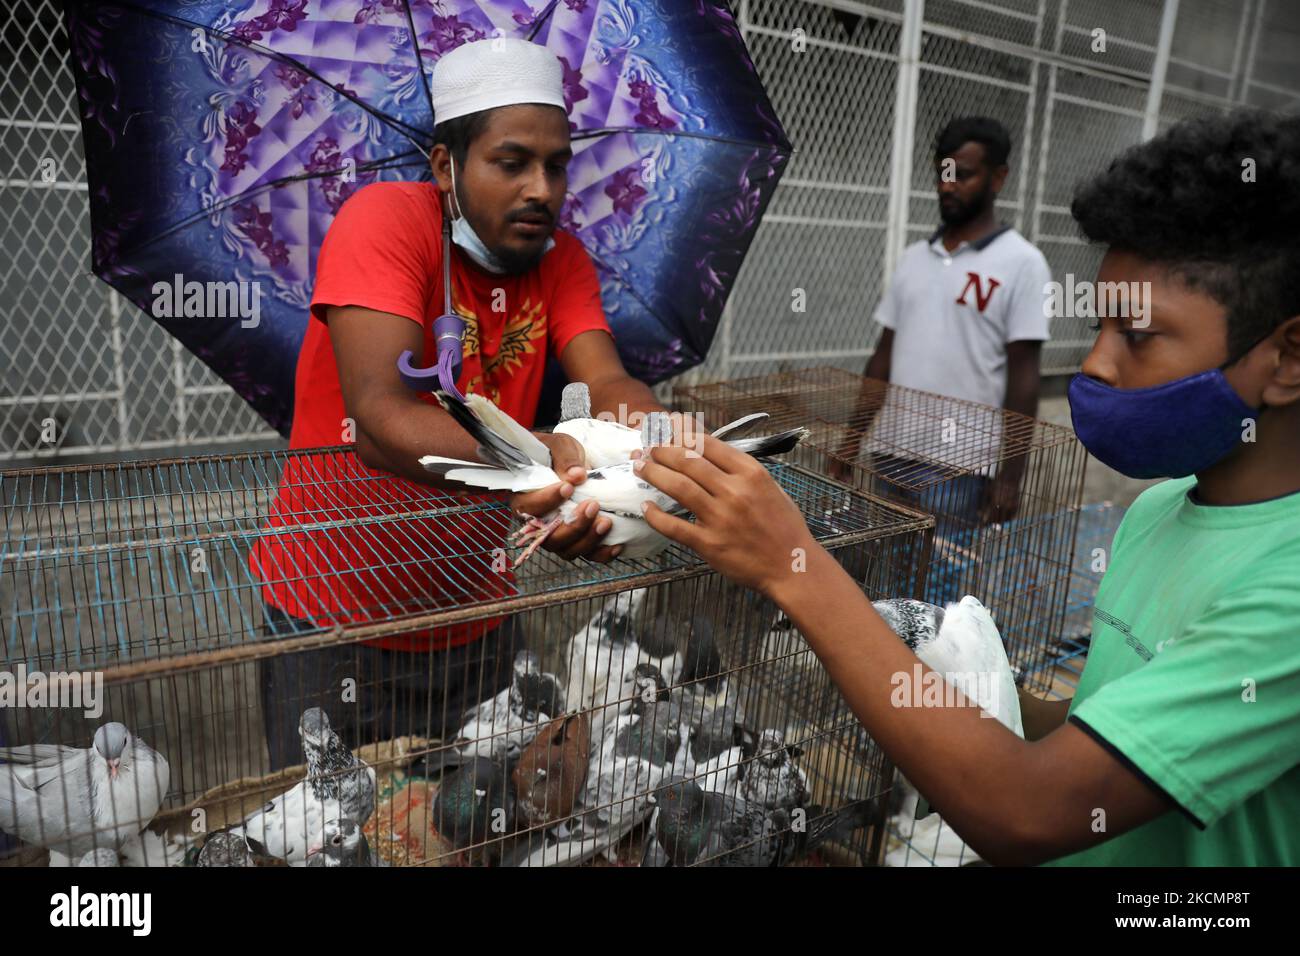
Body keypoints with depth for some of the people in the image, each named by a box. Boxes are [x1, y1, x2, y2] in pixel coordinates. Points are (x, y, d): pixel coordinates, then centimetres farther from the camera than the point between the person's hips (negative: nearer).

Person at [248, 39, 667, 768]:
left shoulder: (561, 257, -1)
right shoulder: (387, 218, -18)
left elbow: (607, 384, -16)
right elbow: (378, 415, -31)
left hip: (475, 618, 5)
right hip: (337, 620, -4)